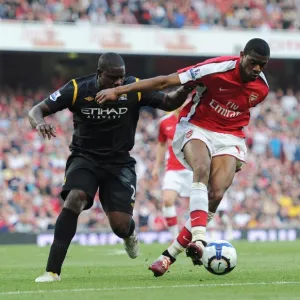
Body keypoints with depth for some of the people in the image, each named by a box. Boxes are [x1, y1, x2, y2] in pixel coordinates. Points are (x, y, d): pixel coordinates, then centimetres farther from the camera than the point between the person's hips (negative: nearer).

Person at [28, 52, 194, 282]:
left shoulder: (135, 89, -11)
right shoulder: (77, 89, -13)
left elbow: (168, 103, -3)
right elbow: (36, 110, -10)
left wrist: (184, 90, -25)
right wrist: (40, 123, -35)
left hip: (119, 162, 1)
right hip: (85, 157, -1)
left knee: (120, 225, -11)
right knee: (74, 199, -30)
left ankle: (129, 233, 33)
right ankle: (53, 270, -26)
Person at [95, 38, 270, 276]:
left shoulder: (262, 88, -5)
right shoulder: (219, 69, -20)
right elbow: (165, 81, -20)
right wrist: (118, 91, -22)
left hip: (229, 137, 4)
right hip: (196, 128, -4)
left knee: (216, 194, -17)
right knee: (202, 169, -35)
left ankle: (170, 254, -10)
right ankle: (198, 238, -47)